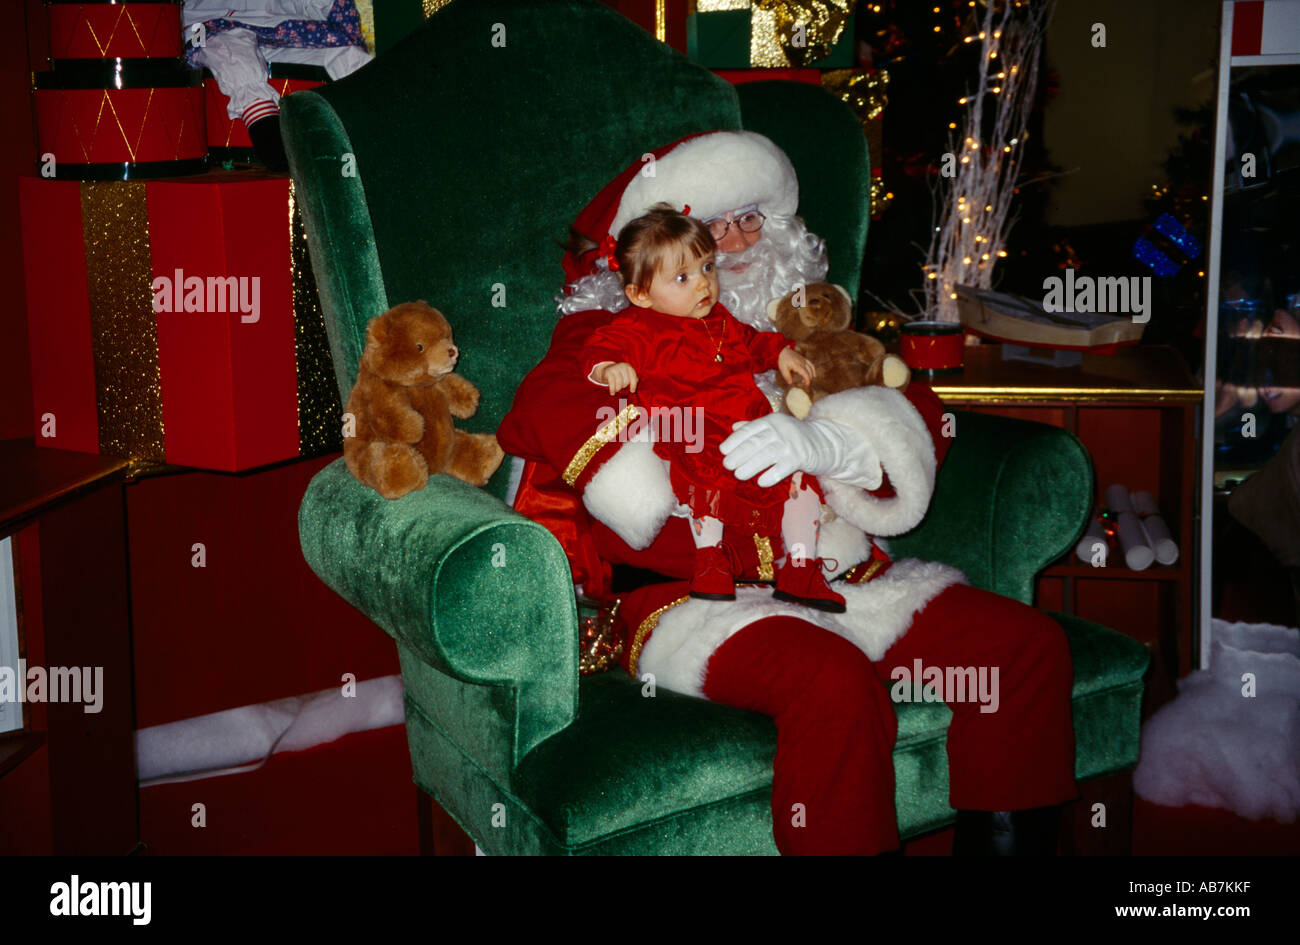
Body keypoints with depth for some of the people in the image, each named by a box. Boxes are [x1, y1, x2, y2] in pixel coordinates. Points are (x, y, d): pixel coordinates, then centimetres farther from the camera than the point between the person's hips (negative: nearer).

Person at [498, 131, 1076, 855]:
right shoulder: (612, 334, 11)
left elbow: (912, 417, 7)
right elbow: (550, 406, -12)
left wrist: (820, 440, -15)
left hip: (839, 570, 6)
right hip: (700, 594, -5)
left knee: (1030, 644, -9)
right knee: (835, 684, -34)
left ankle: (1006, 842, 1)